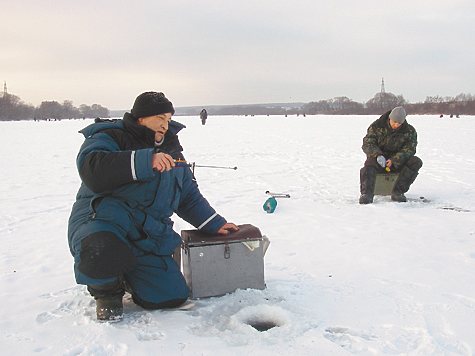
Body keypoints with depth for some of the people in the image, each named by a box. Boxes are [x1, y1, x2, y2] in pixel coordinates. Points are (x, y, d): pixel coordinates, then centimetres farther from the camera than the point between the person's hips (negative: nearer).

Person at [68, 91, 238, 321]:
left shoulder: (170, 148, 18)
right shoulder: (108, 137, -4)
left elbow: (189, 196, 26)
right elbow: (91, 169, -27)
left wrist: (214, 224, 19)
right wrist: (145, 161, -30)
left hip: (150, 236, 6)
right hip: (102, 223, -5)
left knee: (172, 297, -7)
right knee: (102, 254, -40)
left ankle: (127, 277, 25)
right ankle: (107, 290, -2)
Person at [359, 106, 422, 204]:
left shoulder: (410, 131, -1)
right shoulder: (376, 127, -5)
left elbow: (409, 149, -9)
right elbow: (367, 144, -11)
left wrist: (393, 161, -27)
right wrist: (378, 155, -32)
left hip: (397, 162, 2)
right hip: (378, 159, -2)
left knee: (416, 162, -23)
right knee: (370, 163, -35)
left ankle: (398, 192, -25)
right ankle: (367, 194, -47)